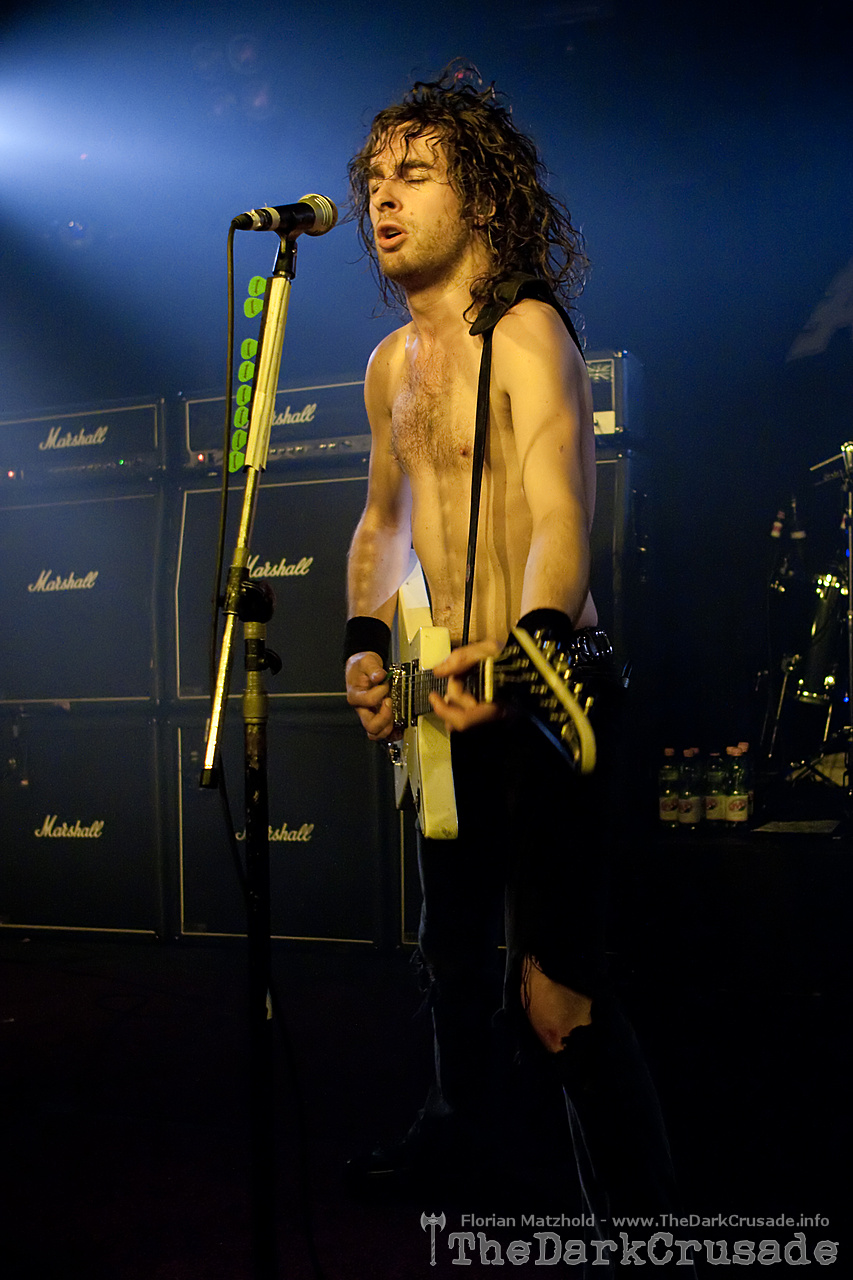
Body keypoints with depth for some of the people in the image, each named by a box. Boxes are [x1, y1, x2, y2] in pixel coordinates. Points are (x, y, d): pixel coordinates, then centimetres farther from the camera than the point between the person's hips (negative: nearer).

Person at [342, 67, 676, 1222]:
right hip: (452, 695, 8)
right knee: (452, 947, 24)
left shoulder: (526, 330, -13)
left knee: (554, 995, -10)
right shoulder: (392, 364, 12)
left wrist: (528, 648, -45)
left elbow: (560, 516, -27)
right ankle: (462, 1127, 48)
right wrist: (367, 643, 5)